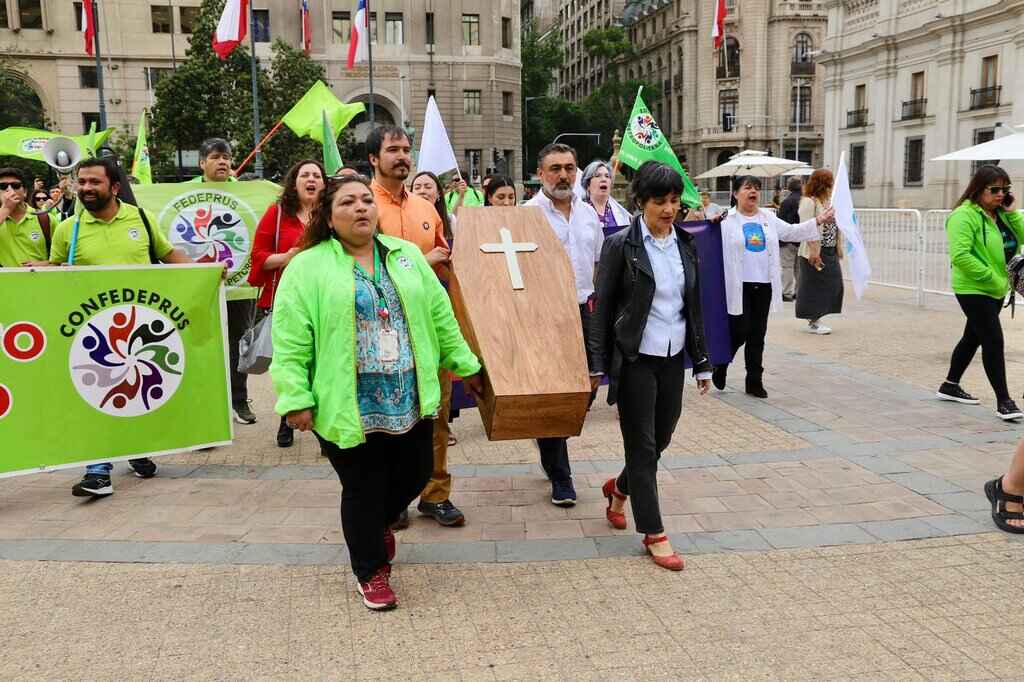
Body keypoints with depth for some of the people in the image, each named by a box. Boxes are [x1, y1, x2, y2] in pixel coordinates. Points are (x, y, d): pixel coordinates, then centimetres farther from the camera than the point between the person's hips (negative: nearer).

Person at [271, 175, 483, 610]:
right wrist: (296, 399, -14)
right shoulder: (307, 268, -5)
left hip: (411, 401, 5)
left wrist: (464, 365, 14)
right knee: (363, 491, 7)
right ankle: (372, 571, 30)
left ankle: (380, 523, 47)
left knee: (414, 475, 15)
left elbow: (441, 317, 13)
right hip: (349, 407, -4)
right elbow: (291, 345, -8)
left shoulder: (406, 255, 9)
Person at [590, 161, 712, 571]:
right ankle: (654, 533, 14)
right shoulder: (620, 245, -9)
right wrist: (600, 366, -10)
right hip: (635, 360, -5)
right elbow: (602, 308, -8)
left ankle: (618, 488, 43)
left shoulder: (685, 244, 7)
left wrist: (702, 361, 12)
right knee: (642, 446, 3)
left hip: (673, 358, 6)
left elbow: (694, 306, 12)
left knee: (661, 439, 15)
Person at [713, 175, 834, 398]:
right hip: (739, 286, -5)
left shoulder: (768, 218, 12)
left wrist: (817, 221, 9)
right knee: (739, 331, -4)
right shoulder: (726, 219, -6)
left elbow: (791, 232, 16)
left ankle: (754, 380, 18)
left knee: (758, 334, 9)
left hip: (764, 285, 5)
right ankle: (720, 366, 23)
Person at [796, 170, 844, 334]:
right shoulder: (808, 202, -11)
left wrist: (839, 247, 10)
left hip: (830, 252, 8)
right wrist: (814, 252, -22)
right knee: (814, 287, -1)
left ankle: (815, 319, 18)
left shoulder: (831, 201, 13)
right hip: (815, 253, -8)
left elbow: (838, 225, 15)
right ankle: (813, 322, 9)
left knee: (833, 286, 8)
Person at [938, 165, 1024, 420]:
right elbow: (960, 255, -25)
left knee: (973, 337, 17)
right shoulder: (965, 215, -16)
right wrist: (989, 276, -23)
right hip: (973, 290, -9)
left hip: (996, 290, 9)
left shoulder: (1000, 214, 9)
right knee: (994, 341, -10)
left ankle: (950, 386, 32)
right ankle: (1003, 401, -4)